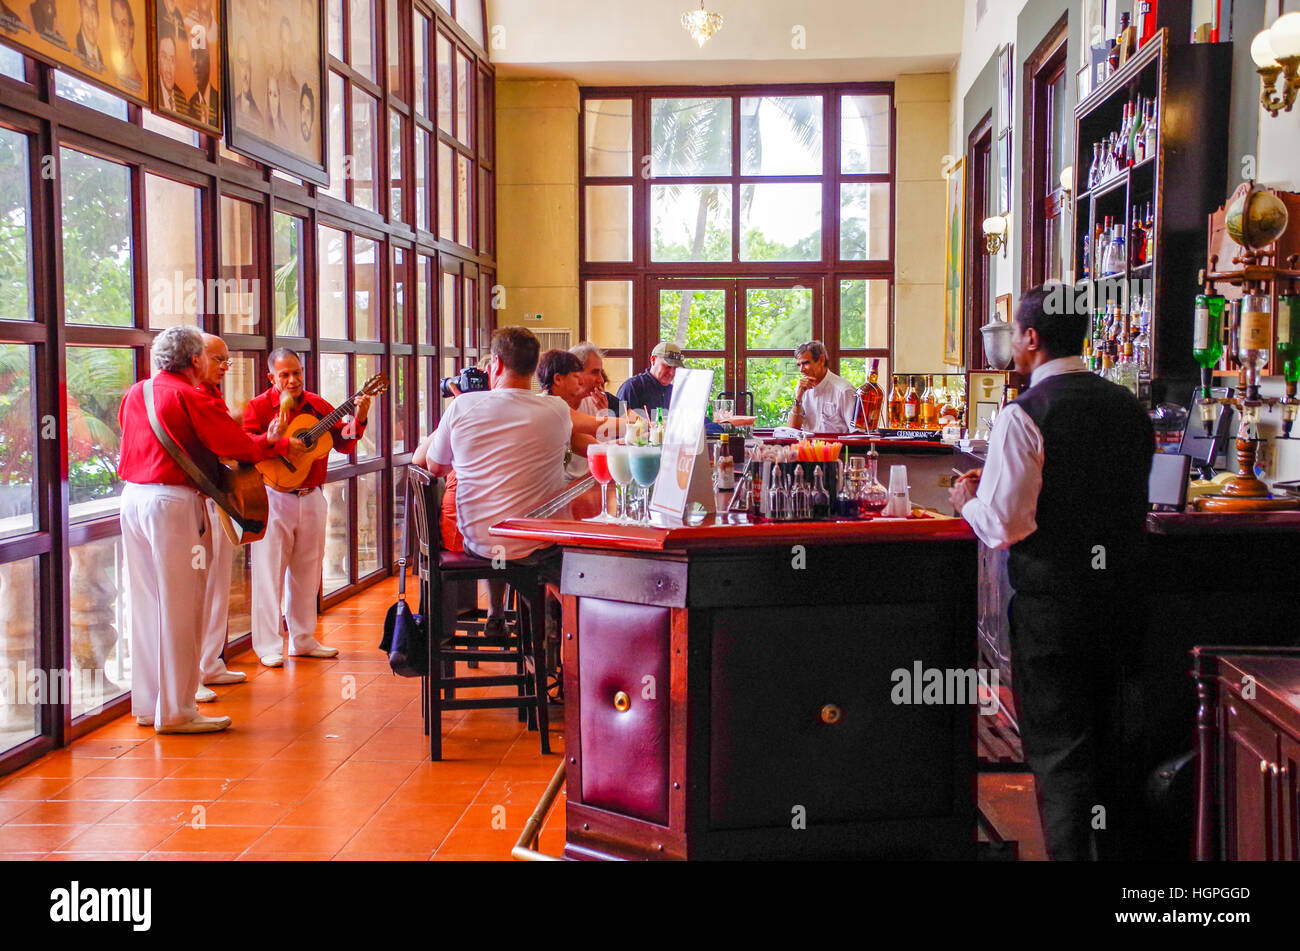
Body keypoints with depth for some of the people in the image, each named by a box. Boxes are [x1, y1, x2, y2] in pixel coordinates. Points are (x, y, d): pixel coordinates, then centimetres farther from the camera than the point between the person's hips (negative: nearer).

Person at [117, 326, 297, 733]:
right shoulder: (191, 398, -11)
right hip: (173, 502, -8)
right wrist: (284, 444, 3)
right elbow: (239, 444, -12)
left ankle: (146, 705, 20)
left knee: (144, 603, 13)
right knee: (179, 608, -2)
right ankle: (176, 711, 3)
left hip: (132, 497, 8)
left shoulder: (135, 394, 12)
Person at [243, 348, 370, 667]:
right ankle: (268, 646, 3)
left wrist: (358, 419, -11)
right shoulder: (259, 407, -6)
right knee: (270, 573, -3)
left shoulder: (317, 405, 9)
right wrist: (270, 440, -34)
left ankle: (304, 640, 23)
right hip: (274, 497, -5)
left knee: (307, 572, 12)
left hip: (311, 497, 5)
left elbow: (342, 442, 6)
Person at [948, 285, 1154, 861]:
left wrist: (967, 501, 1)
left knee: (1059, 753, 4)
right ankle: (1120, 848, 32)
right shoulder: (1128, 407, 6)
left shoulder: (1023, 416, -15)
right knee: (1117, 743, 19)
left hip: (1051, 604, -7)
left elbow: (1004, 526, -21)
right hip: (1123, 594, 7)